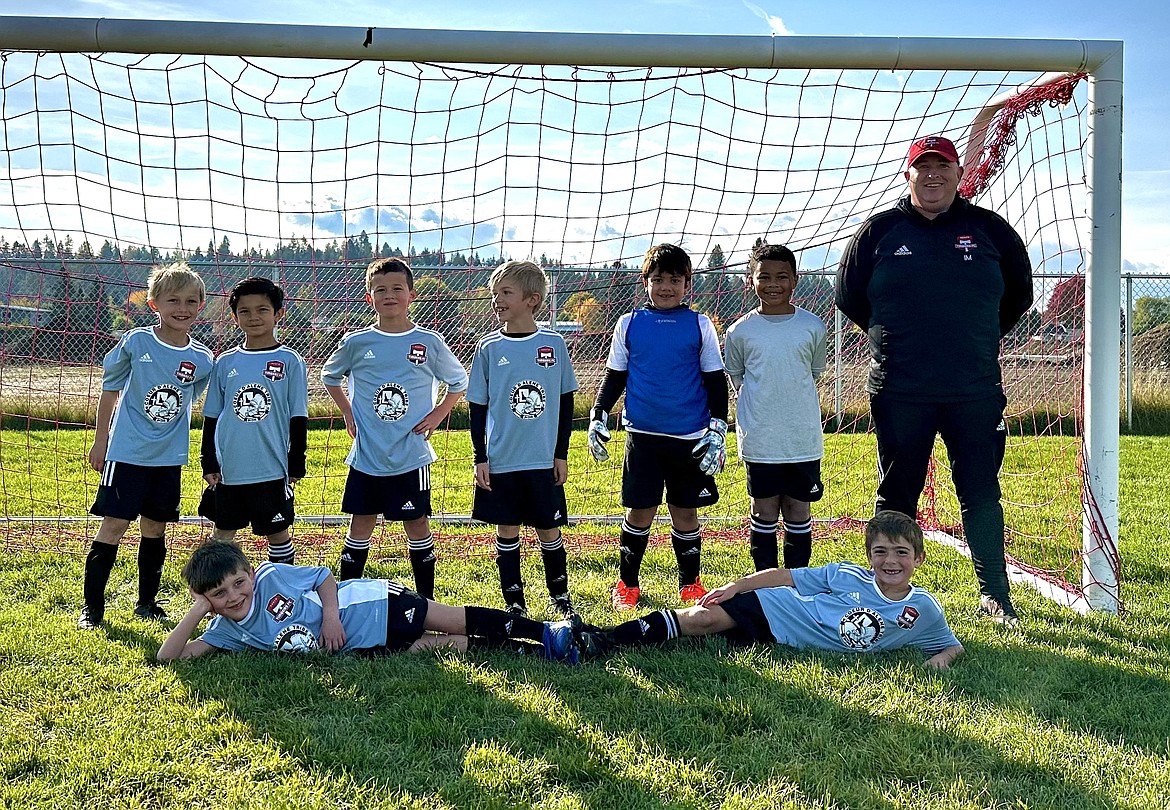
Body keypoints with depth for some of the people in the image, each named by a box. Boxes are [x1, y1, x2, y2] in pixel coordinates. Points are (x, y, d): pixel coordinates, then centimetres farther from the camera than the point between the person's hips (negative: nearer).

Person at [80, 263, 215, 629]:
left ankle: (147, 602, 26)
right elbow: (110, 390, 1)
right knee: (114, 525, -4)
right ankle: (92, 607, 7)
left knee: (155, 529, 12)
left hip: (170, 457, 3)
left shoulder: (202, 359, -2)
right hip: (127, 452, -3)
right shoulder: (135, 342, -9)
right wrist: (100, 441, 4)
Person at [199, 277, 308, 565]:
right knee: (223, 532, 12)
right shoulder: (225, 363, 6)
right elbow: (211, 417, 11)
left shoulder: (290, 361, -2)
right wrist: (208, 463, 7)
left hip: (272, 469, -3)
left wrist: (296, 465, -2)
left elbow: (298, 418, -1)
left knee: (277, 532, 7)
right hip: (228, 469, 3)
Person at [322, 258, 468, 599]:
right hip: (366, 455, 1)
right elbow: (329, 376, 18)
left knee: (417, 523, 6)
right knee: (361, 524, 8)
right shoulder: (356, 342, 0)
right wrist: (348, 412, 8)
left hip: (412, 455, -1)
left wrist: (438, 414, 1)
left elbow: (459, 381, 12)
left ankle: (426, 599, 16)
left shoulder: (430, 342, -2)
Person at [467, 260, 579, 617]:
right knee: (507, 531, 8)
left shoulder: (553, 343, -2)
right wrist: (480, 458, -1)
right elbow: (477, 406, 3)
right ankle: (514, 603, 20)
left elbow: (566, 401, 5)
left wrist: (562, 453, 3)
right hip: (501, 461, 0)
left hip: (544, 460, 0)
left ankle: (560, 596, 26)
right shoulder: (488, 347, -2)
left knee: (549, 530, 8)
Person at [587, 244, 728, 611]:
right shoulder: (629, 324, 5)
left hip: (690, 438, 0)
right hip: (643, 434, 0)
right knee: (640, 512, 3)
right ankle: (626, 583, 18)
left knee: (685, 511, 7)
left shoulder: (700, 325, 4)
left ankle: (690, 583, 23)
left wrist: (718, 429, -1)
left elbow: (716, 381, 6)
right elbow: (614, 377, 12)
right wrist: (597, 418, 4)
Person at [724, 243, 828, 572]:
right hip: (759, 441, -1)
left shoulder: (813, 327, 1)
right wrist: (759, 406, 5)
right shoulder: (740, 331, -1)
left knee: (799, 513, 9)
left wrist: (791, 405, 9)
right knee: (764, 513, 7)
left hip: (804, 438, 1)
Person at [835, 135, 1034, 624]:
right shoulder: (878, 231, 4)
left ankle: (994, 593, 18)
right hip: (898, 393, 0)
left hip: (975, 392, 1)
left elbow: (1018, 295, 19)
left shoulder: (990, 230, 6)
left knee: (981, 495, 7)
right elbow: (849, 297, 14)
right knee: (896, 496, 7)